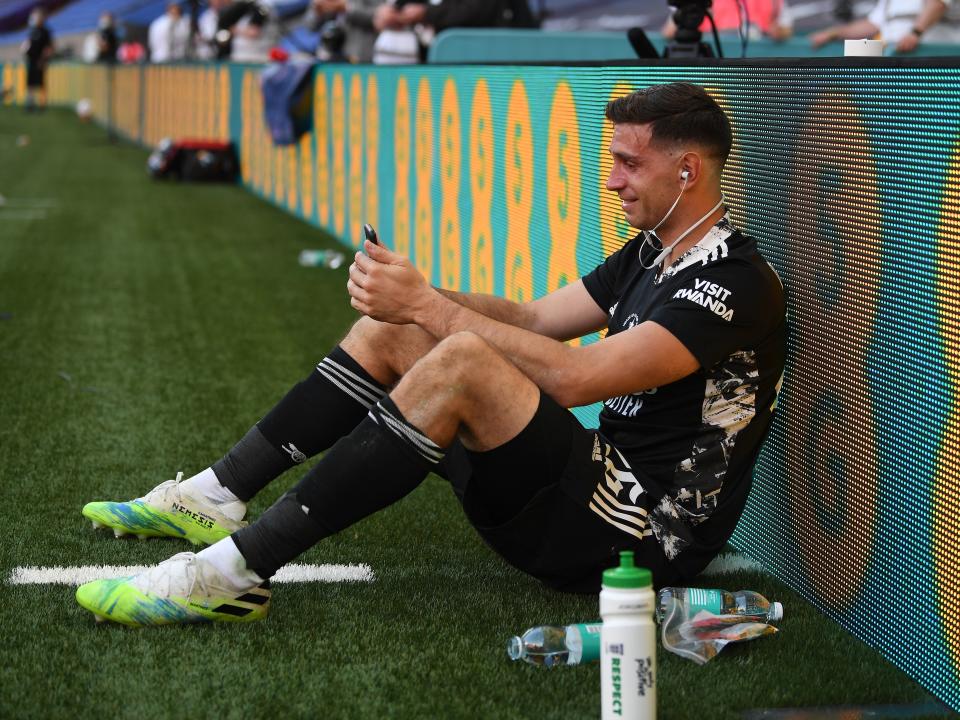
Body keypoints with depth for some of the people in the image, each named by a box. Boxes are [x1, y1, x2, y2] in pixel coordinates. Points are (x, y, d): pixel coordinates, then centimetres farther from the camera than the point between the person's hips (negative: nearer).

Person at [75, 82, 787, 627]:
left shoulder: (734, 283, -16)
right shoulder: (649, 255, 15)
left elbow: (574, 378, -25)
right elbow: (532, 319, 15)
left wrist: (428, 306, -21)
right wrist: (413, 297, -2)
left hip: (642, 536, -10)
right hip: (604, 485, 10)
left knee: (462, 360, -31)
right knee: (389, 333, 7)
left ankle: (235, 571, -32)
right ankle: (214, 497, 4)